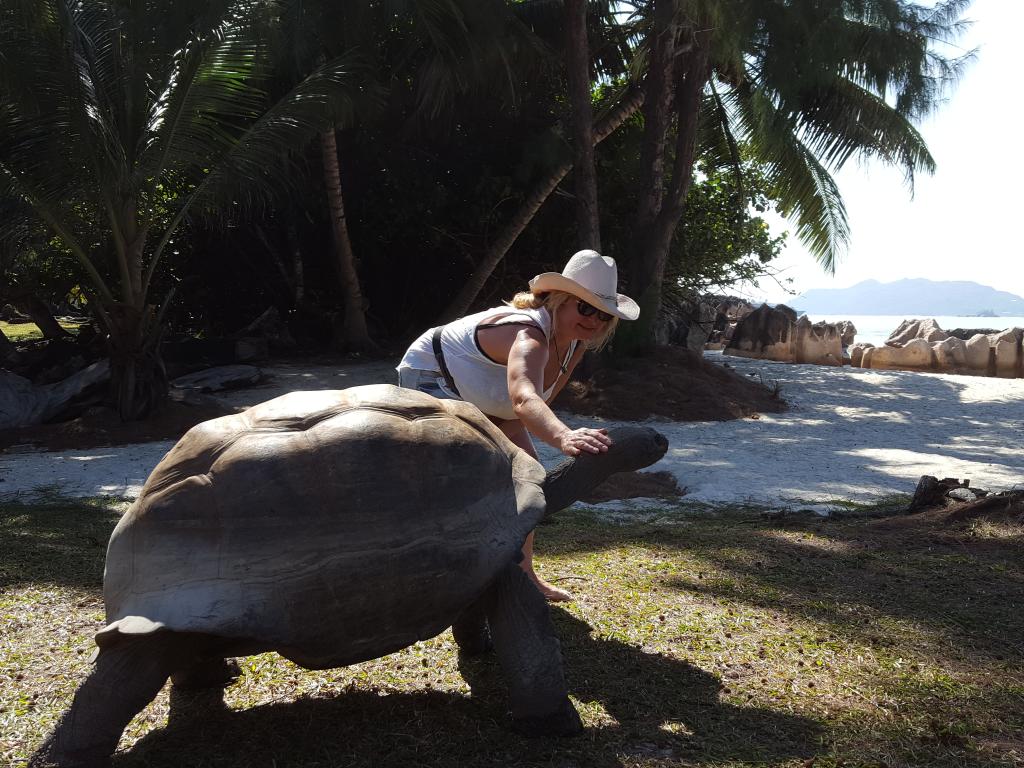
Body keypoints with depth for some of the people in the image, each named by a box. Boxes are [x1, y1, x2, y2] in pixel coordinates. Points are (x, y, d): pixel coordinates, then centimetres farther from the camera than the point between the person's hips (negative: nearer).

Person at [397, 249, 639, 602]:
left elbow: (543, 394, 6)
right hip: (429, 378, -9)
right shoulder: (530, 335, -40)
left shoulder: (576, 341, -11)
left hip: (479, 396, 10)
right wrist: (564, 436, -79)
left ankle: (523, 573, 21)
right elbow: (525, 399, -62)